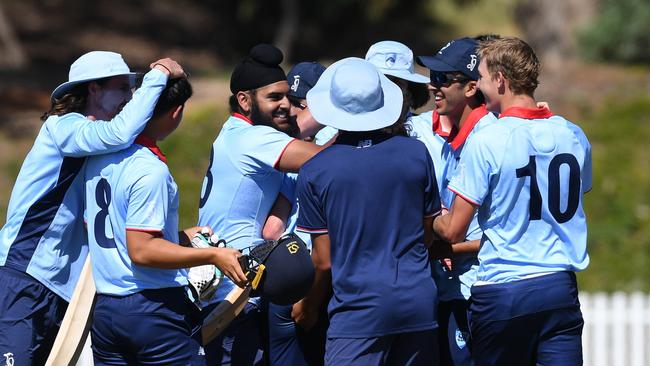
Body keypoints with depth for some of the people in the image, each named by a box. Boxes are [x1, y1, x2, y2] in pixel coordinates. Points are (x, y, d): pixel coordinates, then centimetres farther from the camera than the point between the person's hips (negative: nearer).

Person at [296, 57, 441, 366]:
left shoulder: (314, 172, -5)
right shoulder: (416, 153, 2)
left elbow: (324, 259, 0)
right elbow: (429, 233, 13)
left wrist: (308, 306, 17)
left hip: (358, 305, -3)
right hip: (419, 302, 4)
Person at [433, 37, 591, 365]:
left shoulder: (486, 143, -11)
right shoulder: (573, 137, 5)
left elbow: (453, 231, -9)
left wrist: (433, 219, 16)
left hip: (501, 291, -4)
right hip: (561, 288, 4)